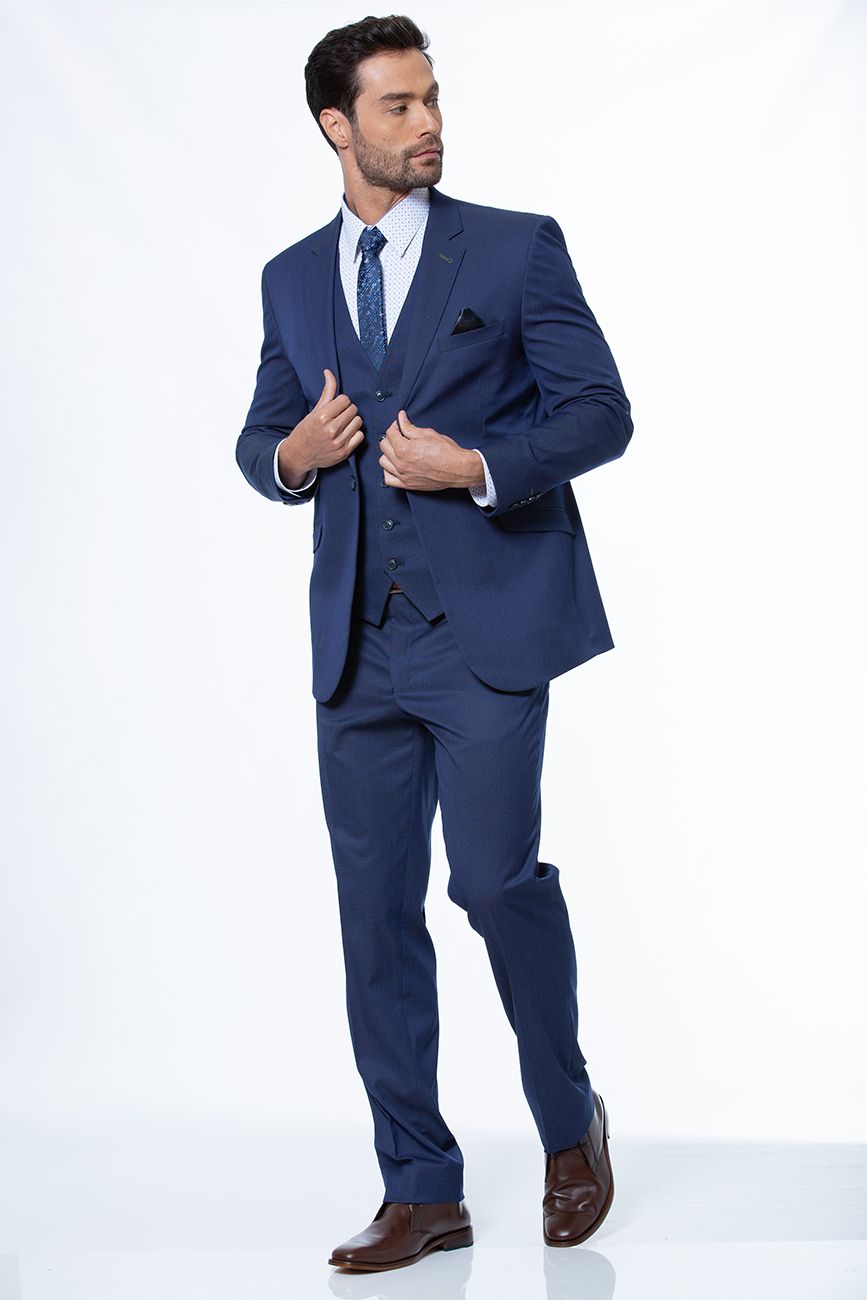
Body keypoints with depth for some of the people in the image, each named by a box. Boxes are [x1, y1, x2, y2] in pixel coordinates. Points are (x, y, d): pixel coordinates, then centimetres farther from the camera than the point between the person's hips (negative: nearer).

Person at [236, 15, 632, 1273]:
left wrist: (479, 465, -16)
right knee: (376, 911, 4)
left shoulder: (519, 248, 2)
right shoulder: (293, 280, 14)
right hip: (359, 643, 4)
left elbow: (601, 410, -2)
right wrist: (290, 454, -3)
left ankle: (571, 1124, 18)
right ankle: (420, 1190, 16)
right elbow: (261, 437, 20)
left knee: (496, 876, -10)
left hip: (489, 622, -4)